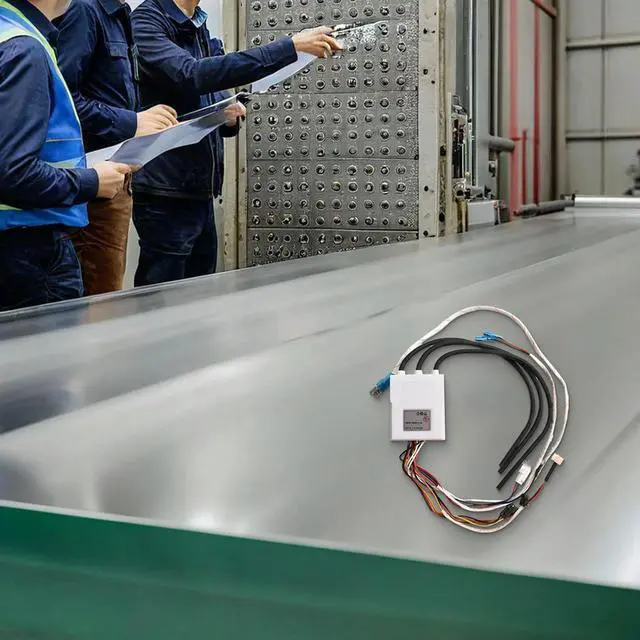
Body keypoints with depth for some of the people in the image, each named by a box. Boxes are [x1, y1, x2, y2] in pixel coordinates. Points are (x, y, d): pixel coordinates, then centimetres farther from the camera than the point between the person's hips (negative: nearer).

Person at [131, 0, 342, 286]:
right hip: (165, 195, -8)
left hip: (200, 193, 8)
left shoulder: (200, 28, 15)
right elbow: (192, 75, -28)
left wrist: (228, 116, -2)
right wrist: (289, 47, -30)